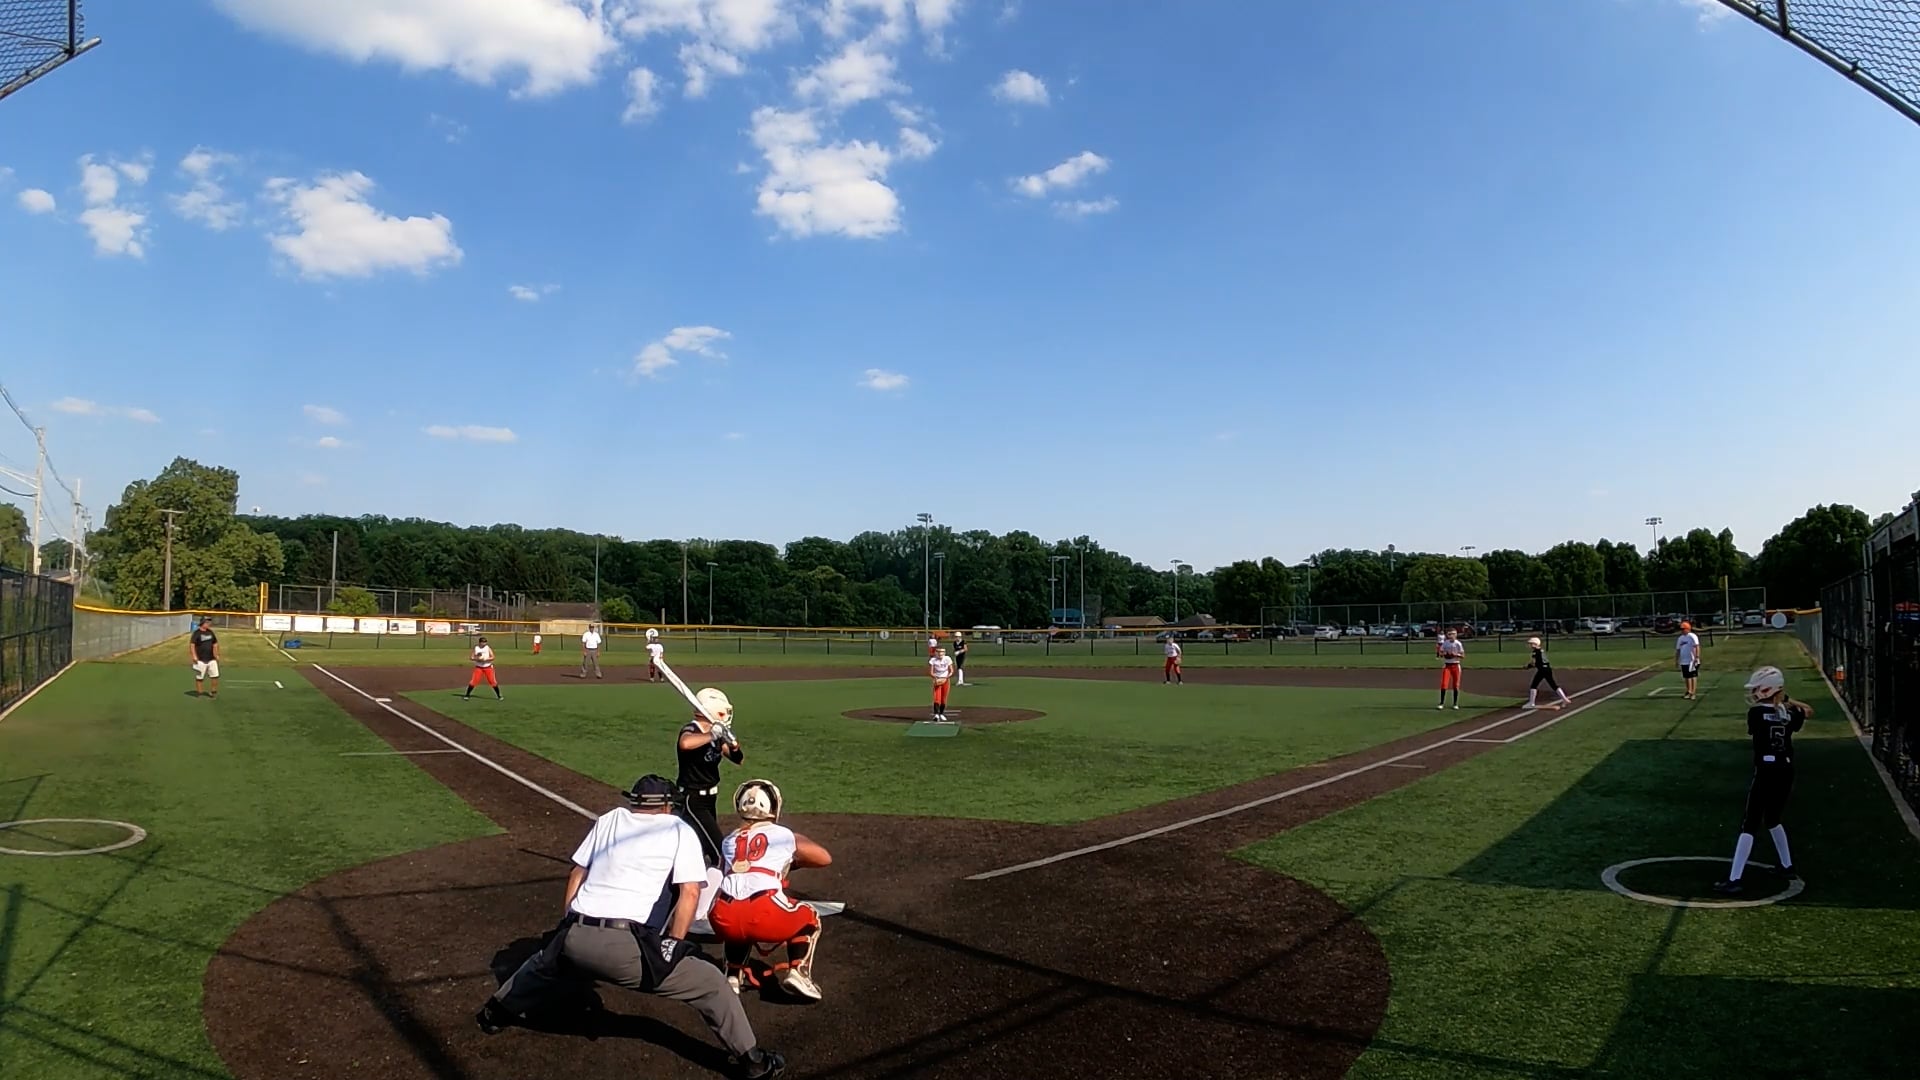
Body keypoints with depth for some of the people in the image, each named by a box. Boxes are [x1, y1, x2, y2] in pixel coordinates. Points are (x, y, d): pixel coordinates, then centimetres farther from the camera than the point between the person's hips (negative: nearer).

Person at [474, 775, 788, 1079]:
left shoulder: (609, 819, 21)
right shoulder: (680, 830, 8)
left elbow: (577, 873, 23)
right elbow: (690, 891, -4)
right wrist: (672, 946, -3)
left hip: (574, 940, 5)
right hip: (626, 947, -5)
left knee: (544, 963, 40)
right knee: (712, 985, 8)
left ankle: (494, 1013, 57)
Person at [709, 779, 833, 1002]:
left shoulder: (728, 840, 22)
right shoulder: (785, 836, 15)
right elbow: (825, 858, 27)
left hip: (724, 918, 4)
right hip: (765, 914, -4)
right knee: (809, 918, 25)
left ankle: (733, 976, 23)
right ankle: (798, 972, 7)